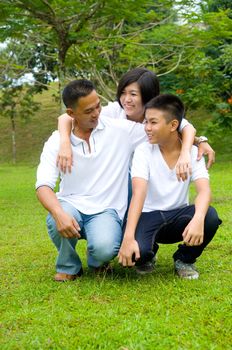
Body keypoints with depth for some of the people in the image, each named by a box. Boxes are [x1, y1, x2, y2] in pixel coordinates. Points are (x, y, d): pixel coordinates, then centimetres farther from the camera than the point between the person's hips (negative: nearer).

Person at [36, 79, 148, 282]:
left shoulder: (122, 130, -4)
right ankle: (69, 266, 0)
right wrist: (59, 213, -33)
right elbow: (43, 185, -14)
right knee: (56, 222, -35)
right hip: (71, 205, 1)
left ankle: (96, 262, 9)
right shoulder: (56, 141, -3)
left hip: (106, 210, -1)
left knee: (105, 248, -33)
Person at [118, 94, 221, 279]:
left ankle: (184, 259, 0)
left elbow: (204, 190, -22)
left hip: (177, 215, 2)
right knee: (137, 250, -34)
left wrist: (198, 219, -46)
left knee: (210, 217, -31)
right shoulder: (143, 151, -12)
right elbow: (139, 193, -25)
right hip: (148, 215, -2)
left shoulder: (192, 152, -7)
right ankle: (146, 255, 8)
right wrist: (128, 237, -39)